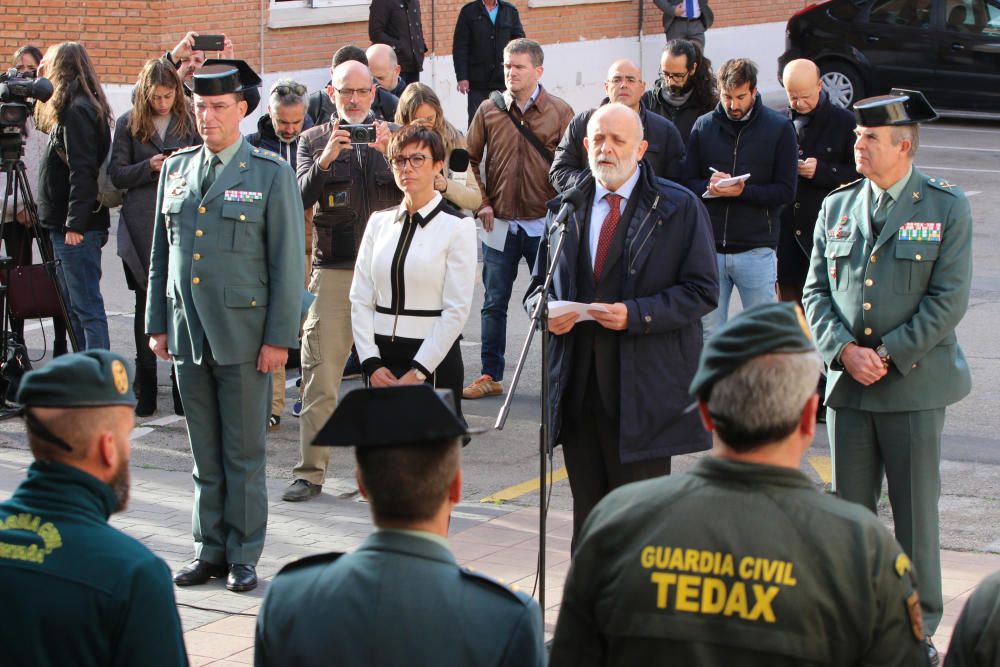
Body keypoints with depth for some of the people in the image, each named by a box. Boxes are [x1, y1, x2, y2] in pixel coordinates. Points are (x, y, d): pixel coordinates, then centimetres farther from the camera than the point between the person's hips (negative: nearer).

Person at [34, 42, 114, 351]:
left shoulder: (76, 111, -13)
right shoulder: (80, 108, 16)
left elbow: (82, 171, -19)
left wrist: (74, 224, -22)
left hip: (76, 229, -10)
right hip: (66, 224, 10)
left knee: (86, 306, -8)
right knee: (74, 306, 13)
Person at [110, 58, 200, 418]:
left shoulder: (190, 122, 6)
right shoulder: (128, 124, 7)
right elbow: (116, 174, 6)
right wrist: (149, 168, -10)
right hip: (143, 223, 1)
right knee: (146, 302, 6)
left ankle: (181, 387, 2)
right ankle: (146, 388, 12)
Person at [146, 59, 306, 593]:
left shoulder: (271, 174, -2)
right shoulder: (176, 169, 12)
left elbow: (288, 262, -4)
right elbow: (161, 253, 16)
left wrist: (279, 337, -9)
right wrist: (157, 324, 11)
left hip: (243, 335, -4)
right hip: (188, 334, 4)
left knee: (244, 453, 1)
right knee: (205, 453, 10)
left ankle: (244, 556, 9)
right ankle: (211, 550, 17)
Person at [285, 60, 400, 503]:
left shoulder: (391, 135, 10)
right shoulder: (314, 139, 10)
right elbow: (302, 197, -3)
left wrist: (388, 152, -18)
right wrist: (325, 159, -19)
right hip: (333, 270, 0)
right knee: (320, 375, -4)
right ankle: (310, 471, 0)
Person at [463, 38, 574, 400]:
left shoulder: (560, 112, -2)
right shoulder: (489, 110, 3)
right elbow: (470, 160, 9)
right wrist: (481, 203, 0)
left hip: (544, 223, -2)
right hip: (499, 223, 2)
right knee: (494, 303, 8)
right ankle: (490, 376, 16)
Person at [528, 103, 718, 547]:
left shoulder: (679, 209, 0)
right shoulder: (566, 207, 13)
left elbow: (702, 291, -5)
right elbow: (540, 283, 21)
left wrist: (635, 314, -17)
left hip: (643, 389, -4)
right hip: (577, 388, 4)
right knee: (588, 508, 11)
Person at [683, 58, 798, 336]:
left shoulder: (779, 128, 0)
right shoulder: (703, 126, 7)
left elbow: (786, 191, -4)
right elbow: (688, 182, 8)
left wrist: (743, 191, -19)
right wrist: (709, 187, -15)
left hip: (756, 249, -2)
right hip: (709, 248, 2)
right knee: (709, 334, 8)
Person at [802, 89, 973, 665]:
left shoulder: (947, 208, -4)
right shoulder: (837, 208, 9)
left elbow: (949, 299, -8)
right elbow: (816, 289, 9)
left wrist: (889, 354, -13)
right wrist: (844, 349, -8)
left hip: (914, 384, -4)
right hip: (847, 382, 4)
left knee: (916, 512, 3)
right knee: (848, 509, 10)